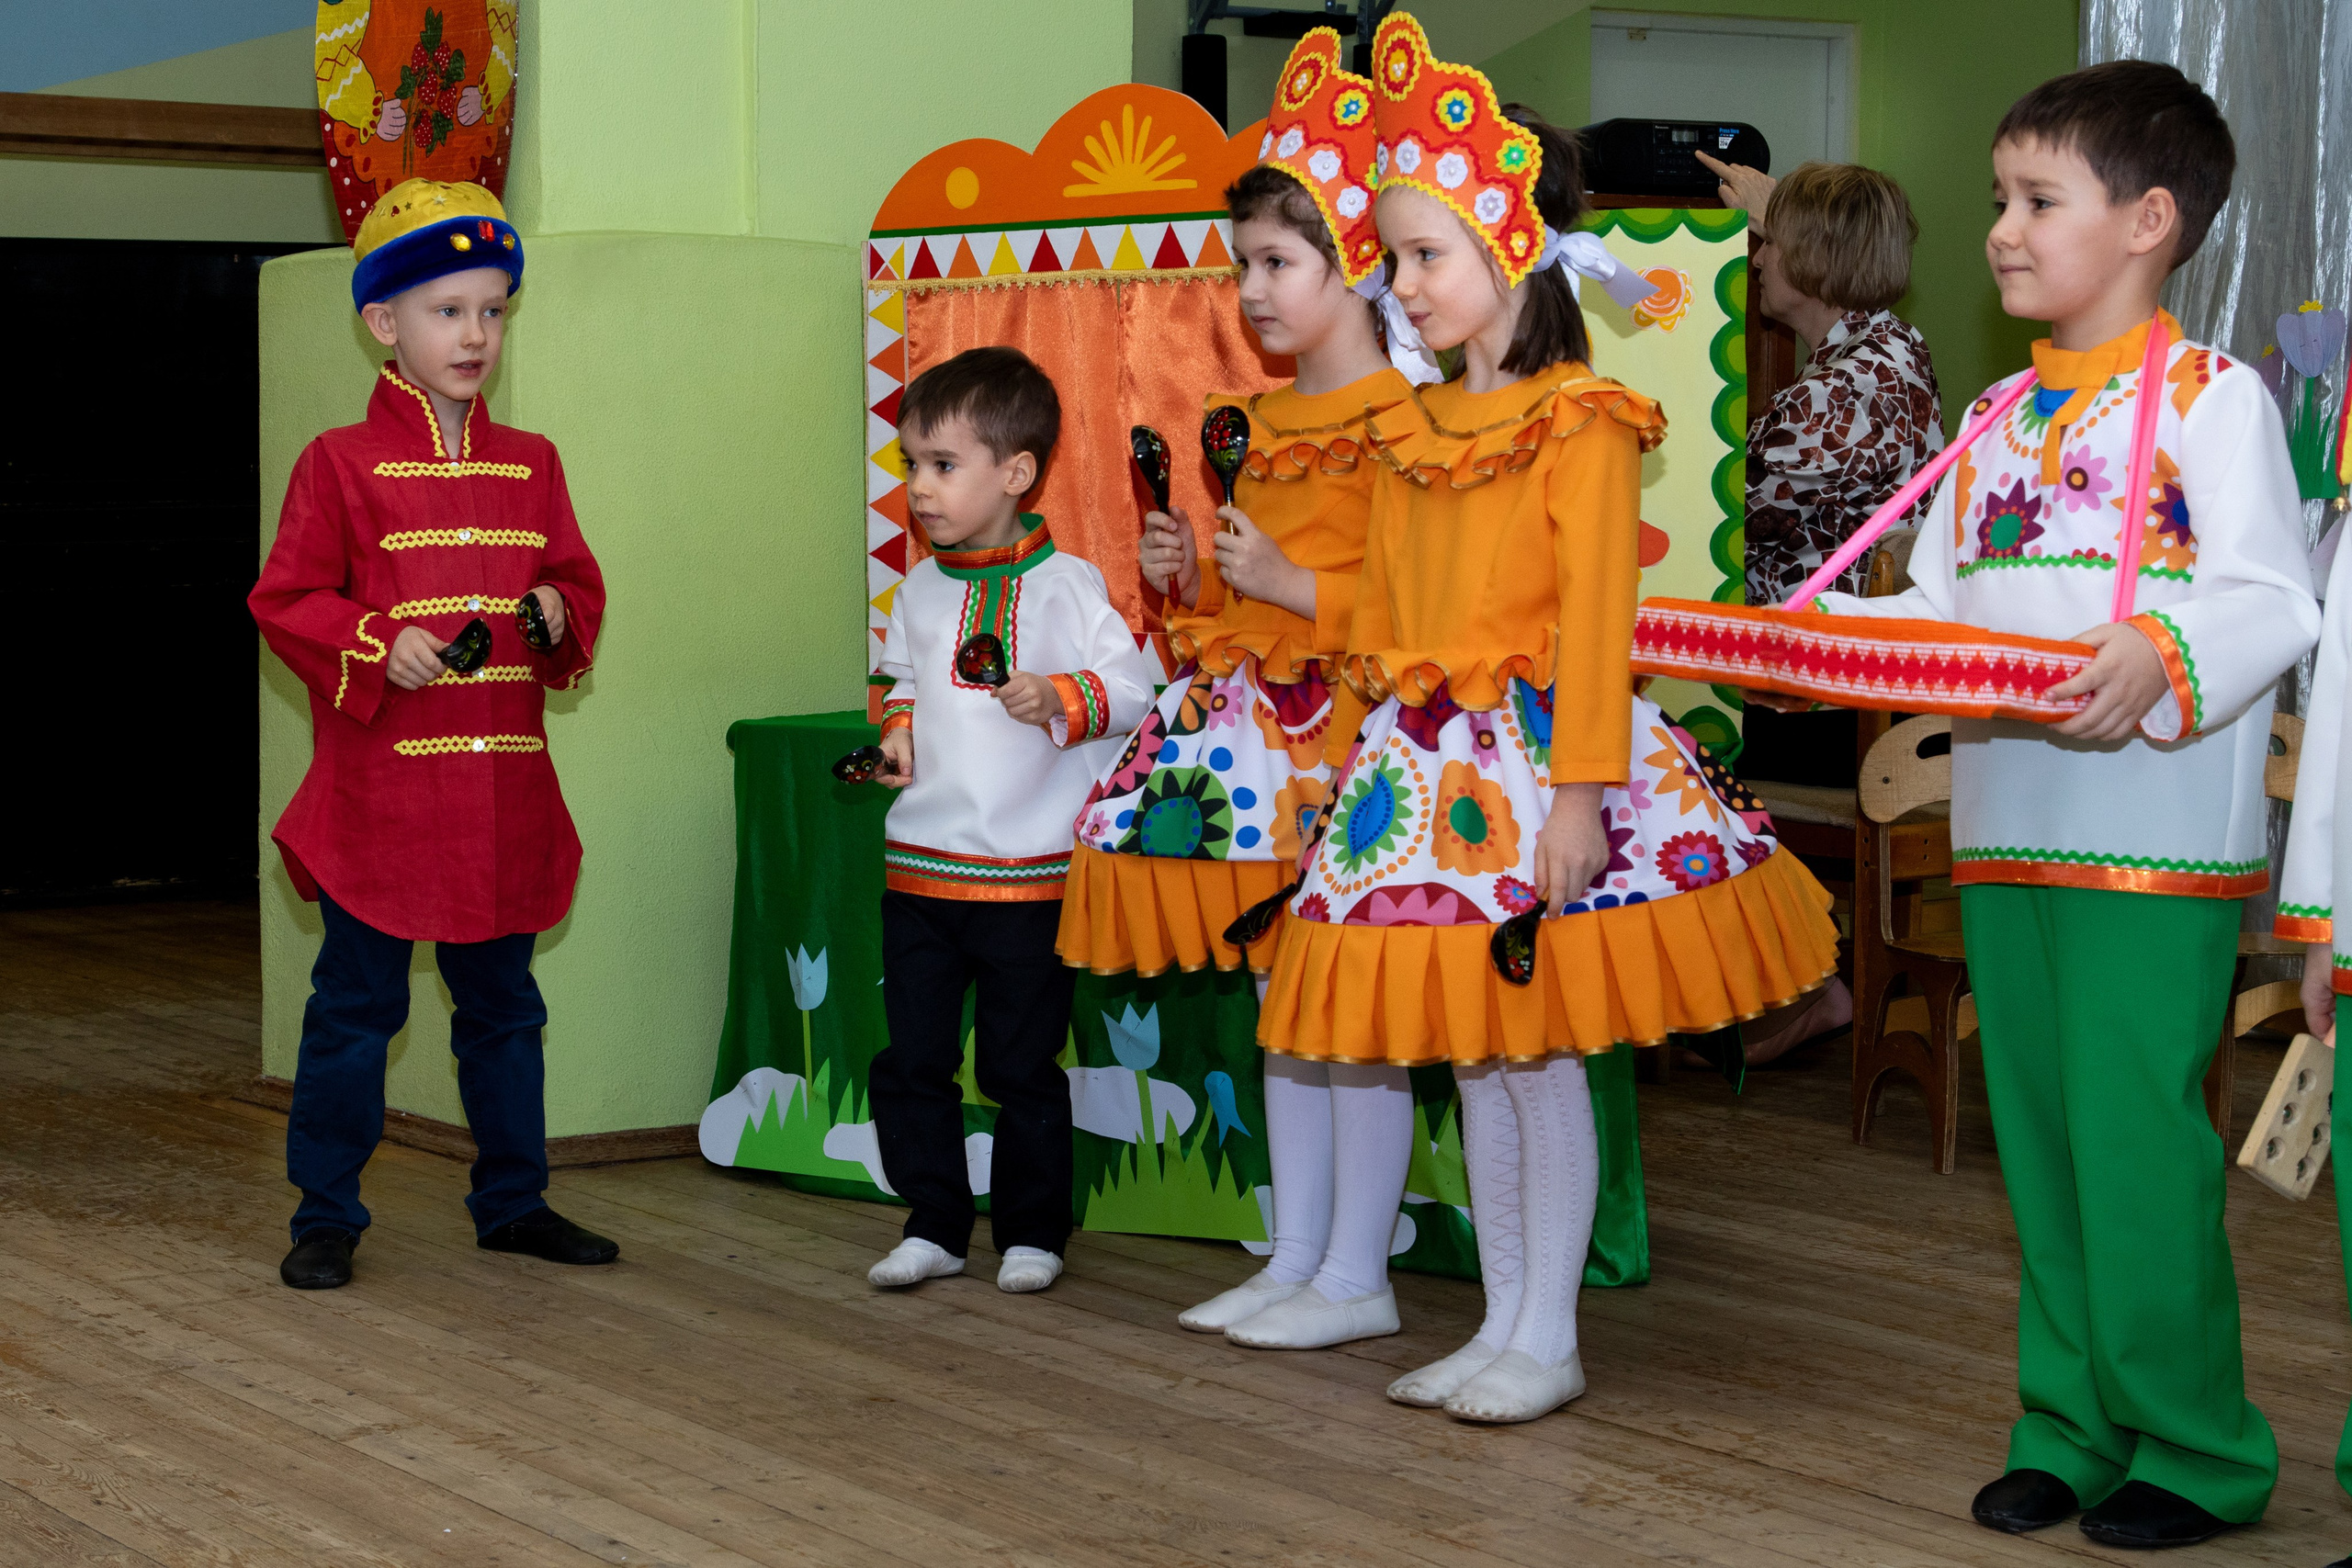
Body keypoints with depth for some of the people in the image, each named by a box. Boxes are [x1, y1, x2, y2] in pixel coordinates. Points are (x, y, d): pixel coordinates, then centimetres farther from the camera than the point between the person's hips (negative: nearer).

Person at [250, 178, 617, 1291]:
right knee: (356, 1003, 2)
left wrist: (561, 614, -6)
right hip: (379, 790, -5)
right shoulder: (342, 464, -4)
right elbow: (284, 601, -5)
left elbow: (578, 582, 16)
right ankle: (326, 1215, 11)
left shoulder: (530, 466, 10)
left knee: (502, 1003, 14)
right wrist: (377, 647, -18)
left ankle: (513, 1200, 26)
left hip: (504, 791, 5)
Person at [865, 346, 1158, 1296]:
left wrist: (1059, 700, -27)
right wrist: (898, 731, 2)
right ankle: (935, 1226, 18)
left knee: (1022, 1067, 5)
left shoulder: (1065, 585, -8)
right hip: (920, 862, 5)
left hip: (1027, 870, -5)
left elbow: (1132, 687, -10)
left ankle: (1032, 1232, 19)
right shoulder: (921, 590, 8)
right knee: (910, 1059, 7)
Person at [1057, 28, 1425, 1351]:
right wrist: (1193, 575, 9)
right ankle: (1296, 1256, 21)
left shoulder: (1402, 419, -11)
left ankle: (1358, 1275, 4)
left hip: (1349, 735, -9)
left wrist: (1290, 586, -19)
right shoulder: (1262, 420, 16)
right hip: (1250, 721, 9)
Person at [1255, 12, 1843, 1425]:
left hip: (1539, 745, -7)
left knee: (1539, 1053, -2)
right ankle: (1502, 1321, 20)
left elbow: (1594, 613, -13)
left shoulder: (1582, 425, -8)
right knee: (1473, 1057, 11)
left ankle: (1549, 1340, 8)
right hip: (1426, 759, 7)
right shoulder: (1411, 434, 13)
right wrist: (1372, 756, 14)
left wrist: (1576, 787, -18)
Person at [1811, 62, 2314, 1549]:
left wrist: (2160, 661, -31)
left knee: (2137, 1138, -7)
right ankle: (2072, 1427, 21)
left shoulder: (2213, 397, -5)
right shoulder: (2001, 417, 17)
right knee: (2042, 1140, 11)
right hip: (2007, 835, 7)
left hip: (2155, 842, -7)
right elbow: (1937, 603, 18)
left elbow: (2269, 603, -14)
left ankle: (2193, 1449, 6)